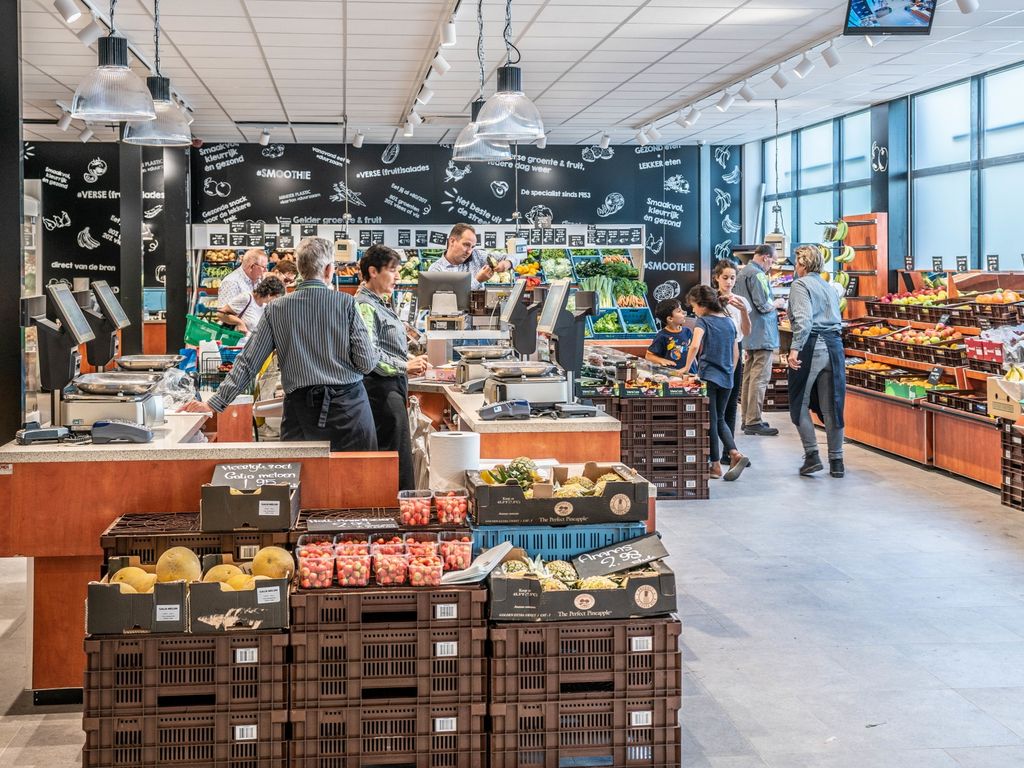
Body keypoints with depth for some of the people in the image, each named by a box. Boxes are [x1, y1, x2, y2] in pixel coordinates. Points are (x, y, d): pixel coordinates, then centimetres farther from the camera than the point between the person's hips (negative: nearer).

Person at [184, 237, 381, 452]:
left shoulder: (276, 310, 3)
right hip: (348, 405, -2)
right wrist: (376, 353, 18)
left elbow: (249, 362, 2)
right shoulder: (345, 303, -4)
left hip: (301, 407, 2)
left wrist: (215, 403, 7)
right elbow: (366, 363, -5)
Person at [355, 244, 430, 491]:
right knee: (398, 460, -9)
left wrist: (411, 360, 8)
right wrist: (405, 367, -18)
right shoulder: (365, 306, -14)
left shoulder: (381, 303, 17)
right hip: (381, 387, -10)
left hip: (393, 387, 10)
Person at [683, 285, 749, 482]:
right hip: (726, 378, 6)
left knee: (710, 420, 3)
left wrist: (686, 368, -16)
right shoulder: (729, 321, 11)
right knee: (719, 419, 16)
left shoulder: (703, 321, -8)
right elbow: (735, 354, 15)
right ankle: (735, 453, -3)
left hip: (709, 376, -6)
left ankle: (715, 465, 5)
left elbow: (695, 345, -25)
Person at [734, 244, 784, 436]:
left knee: (749, 376, 13)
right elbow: (764, 305, -20)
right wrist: (778, 304, -1)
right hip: (762, 334, -10)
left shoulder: (742, 273, 17)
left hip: (748, 335, 10)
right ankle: (754, 422, -10)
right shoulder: (757, 274, -15)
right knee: (760, 377, -9)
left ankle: (747, 419, 18)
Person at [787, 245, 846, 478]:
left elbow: (803, 319, -17)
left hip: (811, 345, -6)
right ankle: (836, 462, 9)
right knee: (831, 406, 8)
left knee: (800, 403, 5)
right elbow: (838, 321, 17)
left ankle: (812, 455, -2)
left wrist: (795, 348, -22)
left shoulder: (801, 285, -3)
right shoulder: (830, 288, 20)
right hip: (834, 345, 6)